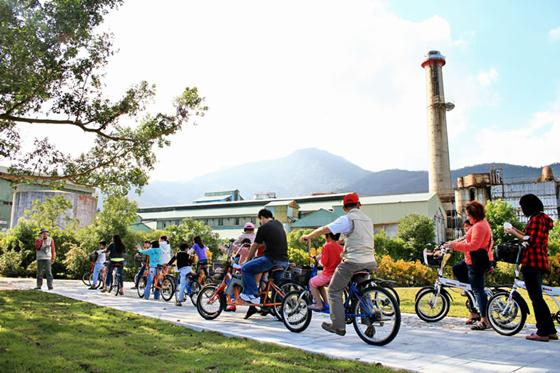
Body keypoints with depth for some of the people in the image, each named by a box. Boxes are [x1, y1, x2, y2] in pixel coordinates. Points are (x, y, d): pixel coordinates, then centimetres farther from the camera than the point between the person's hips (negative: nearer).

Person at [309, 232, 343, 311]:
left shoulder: (327, 246, -15)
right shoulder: (340, 247, 5)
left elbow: (324, 262, -17)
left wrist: (319, 259, 3)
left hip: (328, 274, -7)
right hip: (337, 274, 7)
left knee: (312, 282, 16)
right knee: (319, 283, 31)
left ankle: (319, 304, 12)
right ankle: (326, 302, 29)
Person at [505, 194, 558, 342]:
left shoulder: (535, 219, -13)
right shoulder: (542, 218, 18)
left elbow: (532, 240, -21)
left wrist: (515, 234, -11)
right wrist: (517, 232, 16)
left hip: (532, 263, -11)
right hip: (540, 262, 11)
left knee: (536, 298, -6)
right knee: (537, 297, 16)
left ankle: (543, 332, -1)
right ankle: (550, 330, 21)